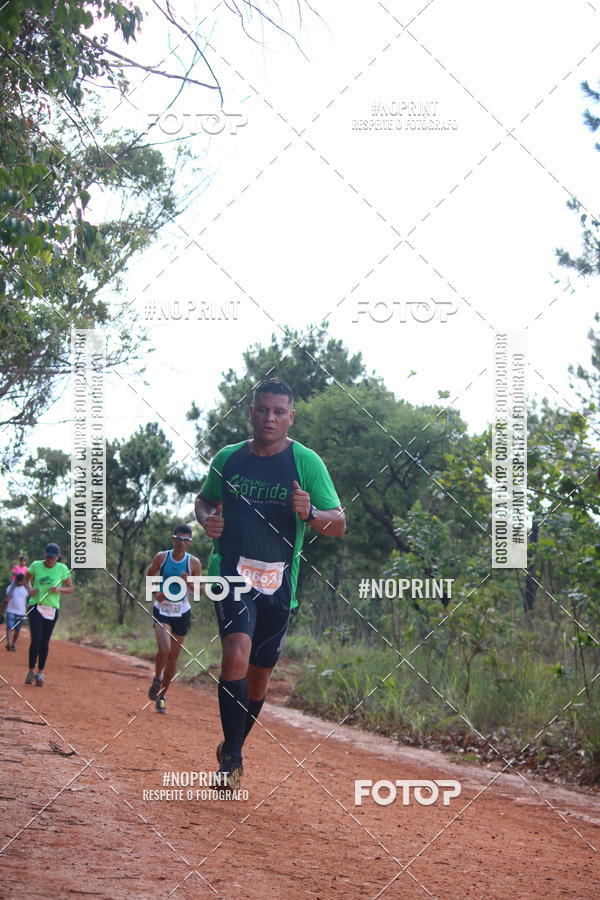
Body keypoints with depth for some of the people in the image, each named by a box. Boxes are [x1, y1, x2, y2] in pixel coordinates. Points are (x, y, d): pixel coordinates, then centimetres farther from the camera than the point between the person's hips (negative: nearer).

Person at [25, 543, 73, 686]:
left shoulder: (62, 569, -4)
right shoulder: (36, 565, -4)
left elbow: (70, 589, 4)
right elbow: (27, 578, 15)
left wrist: (59, 589, -16)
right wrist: (30, 589, -5)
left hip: (52, 609, 1)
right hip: (35, 607, -1)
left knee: (45, 642, 5)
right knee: (36, 640, -12)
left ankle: (40, 673, 17)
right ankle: (31, 671, 1)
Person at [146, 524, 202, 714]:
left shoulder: (194, 563, -4)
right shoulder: (161, 557, -5)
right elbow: (149, 576, 9)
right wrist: (157, 592, -9)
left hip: (181, 613, 2)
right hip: (162, 611, -2)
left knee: (173, 656, 6)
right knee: (164, 650, -23)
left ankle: (161, 696, 21)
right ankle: (157, 679, 7)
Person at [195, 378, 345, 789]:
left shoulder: (307, 463, -2)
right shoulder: (228, 458, 5)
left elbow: (339, 525, -2)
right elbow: (205, 499, 23)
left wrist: (310, 514, -23)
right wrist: (206, 518, 0)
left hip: (279, 584, 1)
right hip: (231, 572, -1)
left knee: (259, 674, 10)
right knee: (236, 654, -23)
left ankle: (233, 748, 34)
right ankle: (231, 757, -14)